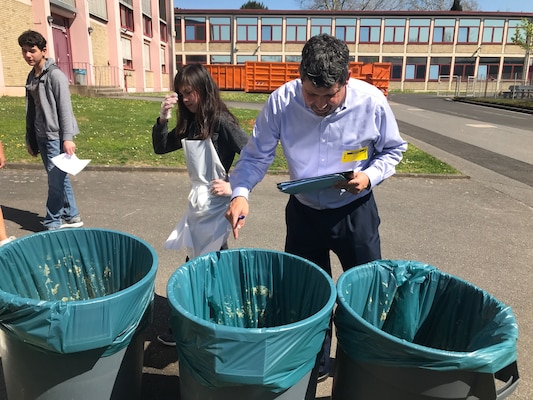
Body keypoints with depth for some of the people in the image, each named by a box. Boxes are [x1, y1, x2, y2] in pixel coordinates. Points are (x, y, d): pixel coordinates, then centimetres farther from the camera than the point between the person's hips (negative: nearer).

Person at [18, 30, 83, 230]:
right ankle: (71, 216, 23)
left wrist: (67, 138, -21)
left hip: (56, 136, -8)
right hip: (42, 137, 8)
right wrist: (30, 139, 17)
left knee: (56, 180, -3)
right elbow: (31, 110, 17)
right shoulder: (31, 77, 14)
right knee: (60, 178, 13)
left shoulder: (55, 75, -10)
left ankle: (53, 224, 7)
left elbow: (65, 108, -15)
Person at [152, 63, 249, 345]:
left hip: (216, 206, -8)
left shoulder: (221, 122, -15)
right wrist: (163, 118, -1)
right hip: (198, 203, 8)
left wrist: (235, 186, -21)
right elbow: (160, 148, 13)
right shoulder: (189, 124, 8)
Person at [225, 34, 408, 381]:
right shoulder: (281, 101, -19)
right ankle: (314, 365, 39)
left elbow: (393, 149, -1)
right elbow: (256, 155, -12)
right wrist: (240, 193, -28)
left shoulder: (372, 102, -18)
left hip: (355, 212, 0)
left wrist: (370, 176, -20)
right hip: (303, 212, 1)